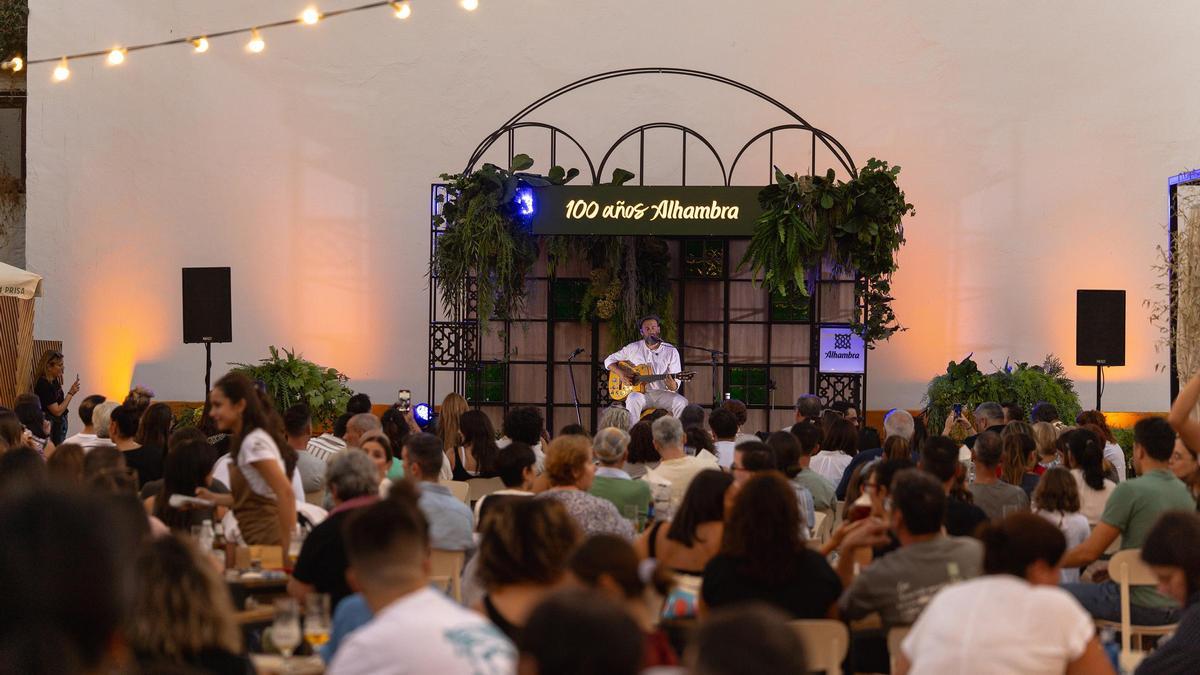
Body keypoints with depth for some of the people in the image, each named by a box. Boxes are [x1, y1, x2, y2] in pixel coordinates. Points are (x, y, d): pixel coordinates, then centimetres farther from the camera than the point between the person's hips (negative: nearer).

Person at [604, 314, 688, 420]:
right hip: (639, 393, 0)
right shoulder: (633, 348, 8)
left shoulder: (671, 351, 5)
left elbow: (676, 384, 2)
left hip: (662, 393, 0)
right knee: (633, 400, -36)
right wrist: (621, 373, -5)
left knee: (682, 403, -28)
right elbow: (609, 361, 15)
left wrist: (673, 386, -24)